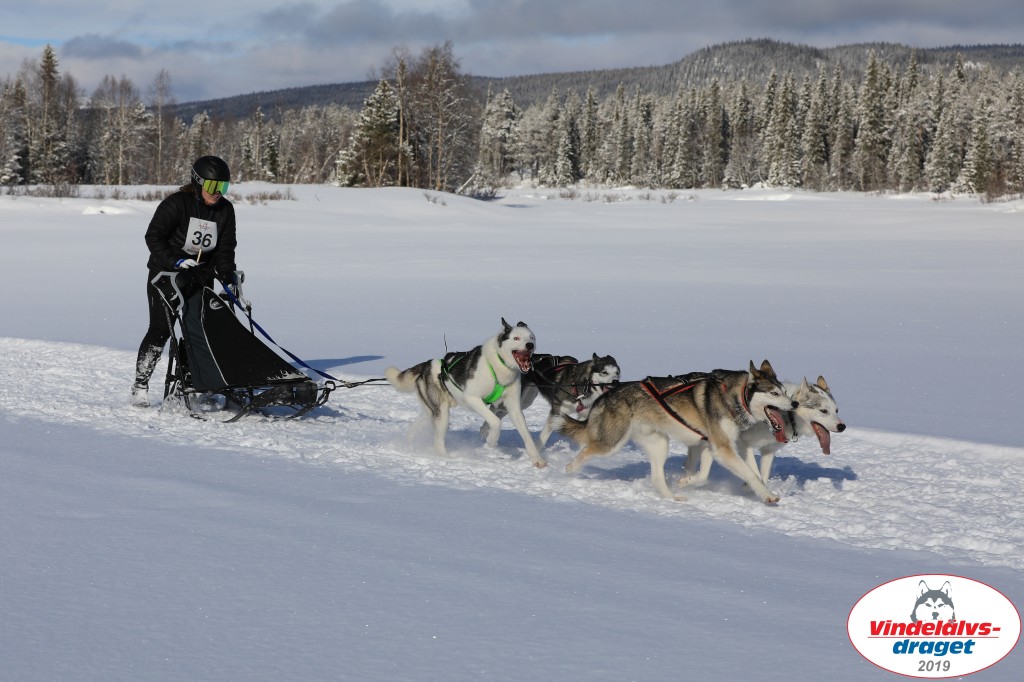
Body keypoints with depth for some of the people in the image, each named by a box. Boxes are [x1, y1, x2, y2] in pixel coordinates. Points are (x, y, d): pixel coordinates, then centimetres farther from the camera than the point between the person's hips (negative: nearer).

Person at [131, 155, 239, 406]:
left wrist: (228, 277, -12)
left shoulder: (225, 210, 1)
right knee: (160, 331, -9)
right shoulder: (176, 204, -15)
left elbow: (225, 248, 3)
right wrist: (175, 261, -28)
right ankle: (140, 385, 0)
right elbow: (153, 236, -15)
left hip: (201, 277, 5)